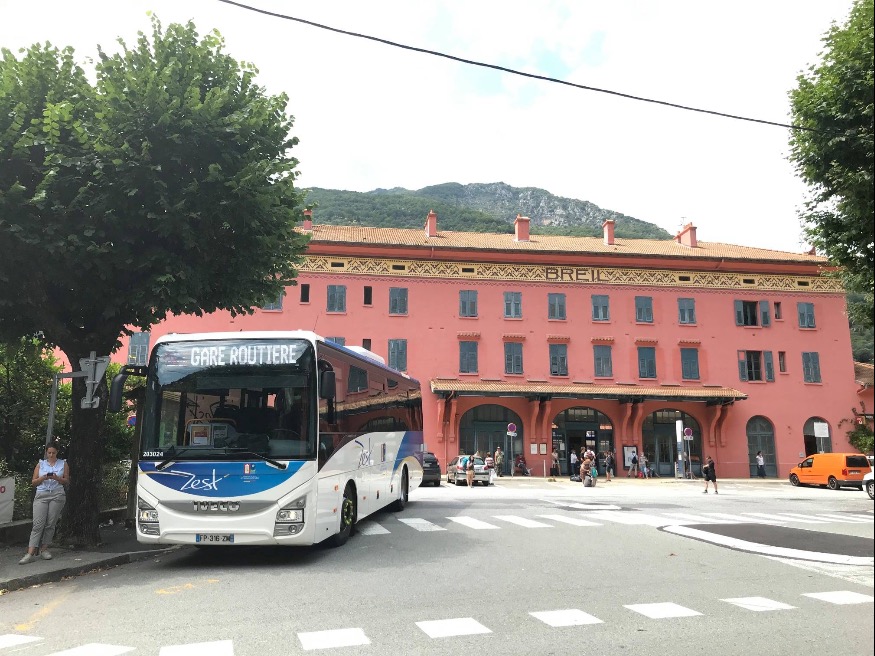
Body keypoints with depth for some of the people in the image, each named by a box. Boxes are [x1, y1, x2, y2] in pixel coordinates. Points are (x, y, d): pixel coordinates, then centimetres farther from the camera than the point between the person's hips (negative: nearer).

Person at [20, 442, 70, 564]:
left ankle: (44, 549, 8)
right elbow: (33, 482, 11)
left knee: (51, 524, -2)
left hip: (57, 495, 0)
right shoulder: (40, 464, 14)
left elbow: (67, 481, 9)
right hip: (41, 495, 0)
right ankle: (30, 553, -12)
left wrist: (57, 478, -9)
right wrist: (43, 478, -8)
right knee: (38, 524, -10)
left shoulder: (63, 464, 11)